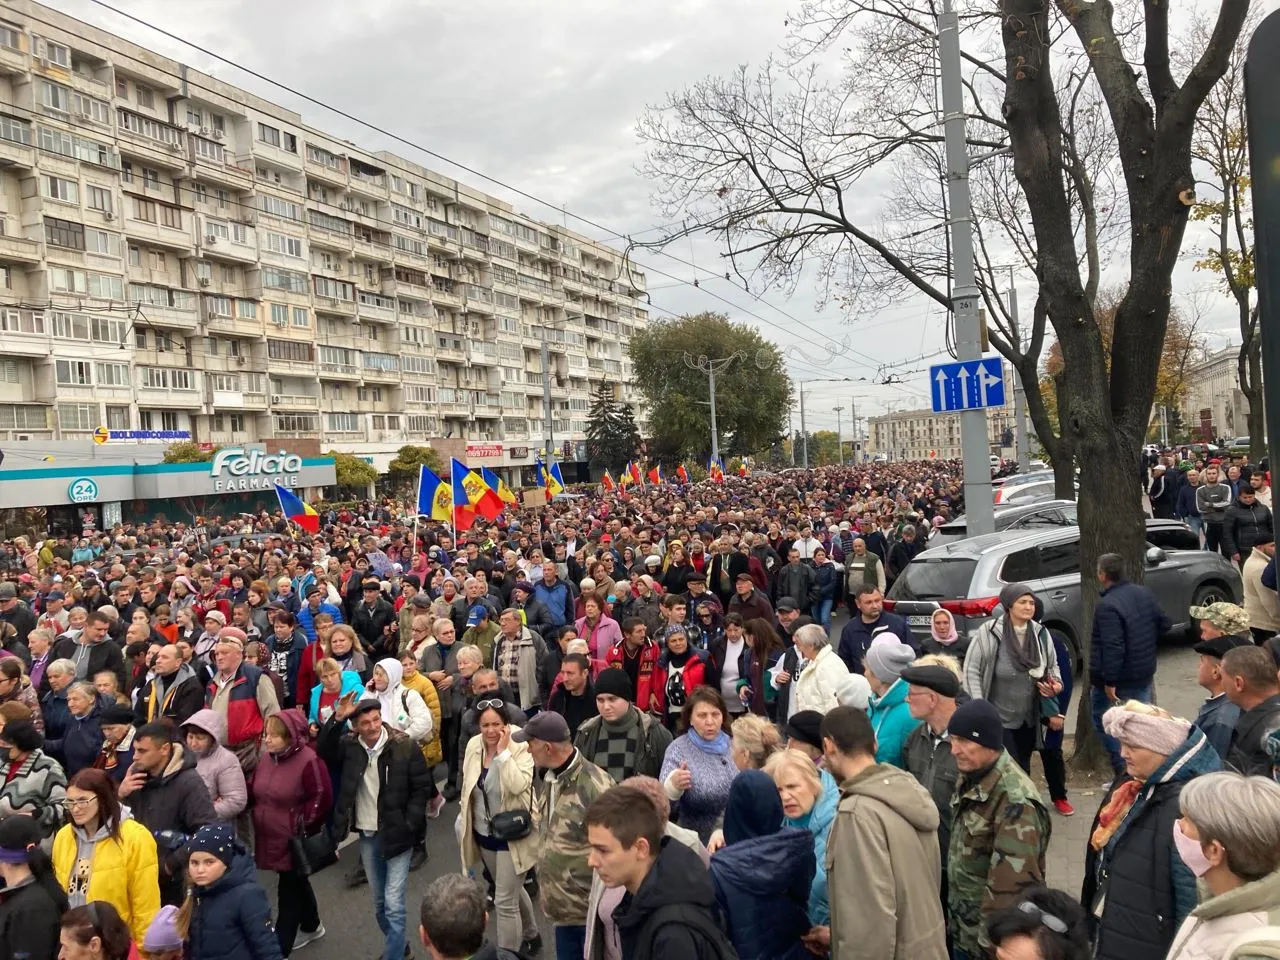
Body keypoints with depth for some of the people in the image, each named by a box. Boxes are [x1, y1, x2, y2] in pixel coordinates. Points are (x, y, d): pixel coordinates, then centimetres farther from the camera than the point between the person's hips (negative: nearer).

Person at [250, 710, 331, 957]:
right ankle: (311, 927, 42)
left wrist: (303, 825, -16)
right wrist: (258, 814, 3)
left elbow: (321, 798, -19)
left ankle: (280, 948, 11)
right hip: (271, 838, 8)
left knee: (289, 891, 1)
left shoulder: (308, 761, -22)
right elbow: (256, 792, 16)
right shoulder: (268, 758, 3)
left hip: (295, 842, -8)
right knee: (297, 884, 24)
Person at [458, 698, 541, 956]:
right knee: (512, 890, 25)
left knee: (504, 901, -3)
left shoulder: (521, 747, -20)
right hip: (483, 834, 7)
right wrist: (464, 821, 14)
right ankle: (530, 936, 48)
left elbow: (518, 786, -33)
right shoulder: (473, 745, -4)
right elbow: (468, 786, 9)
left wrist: (503, 751, -30)